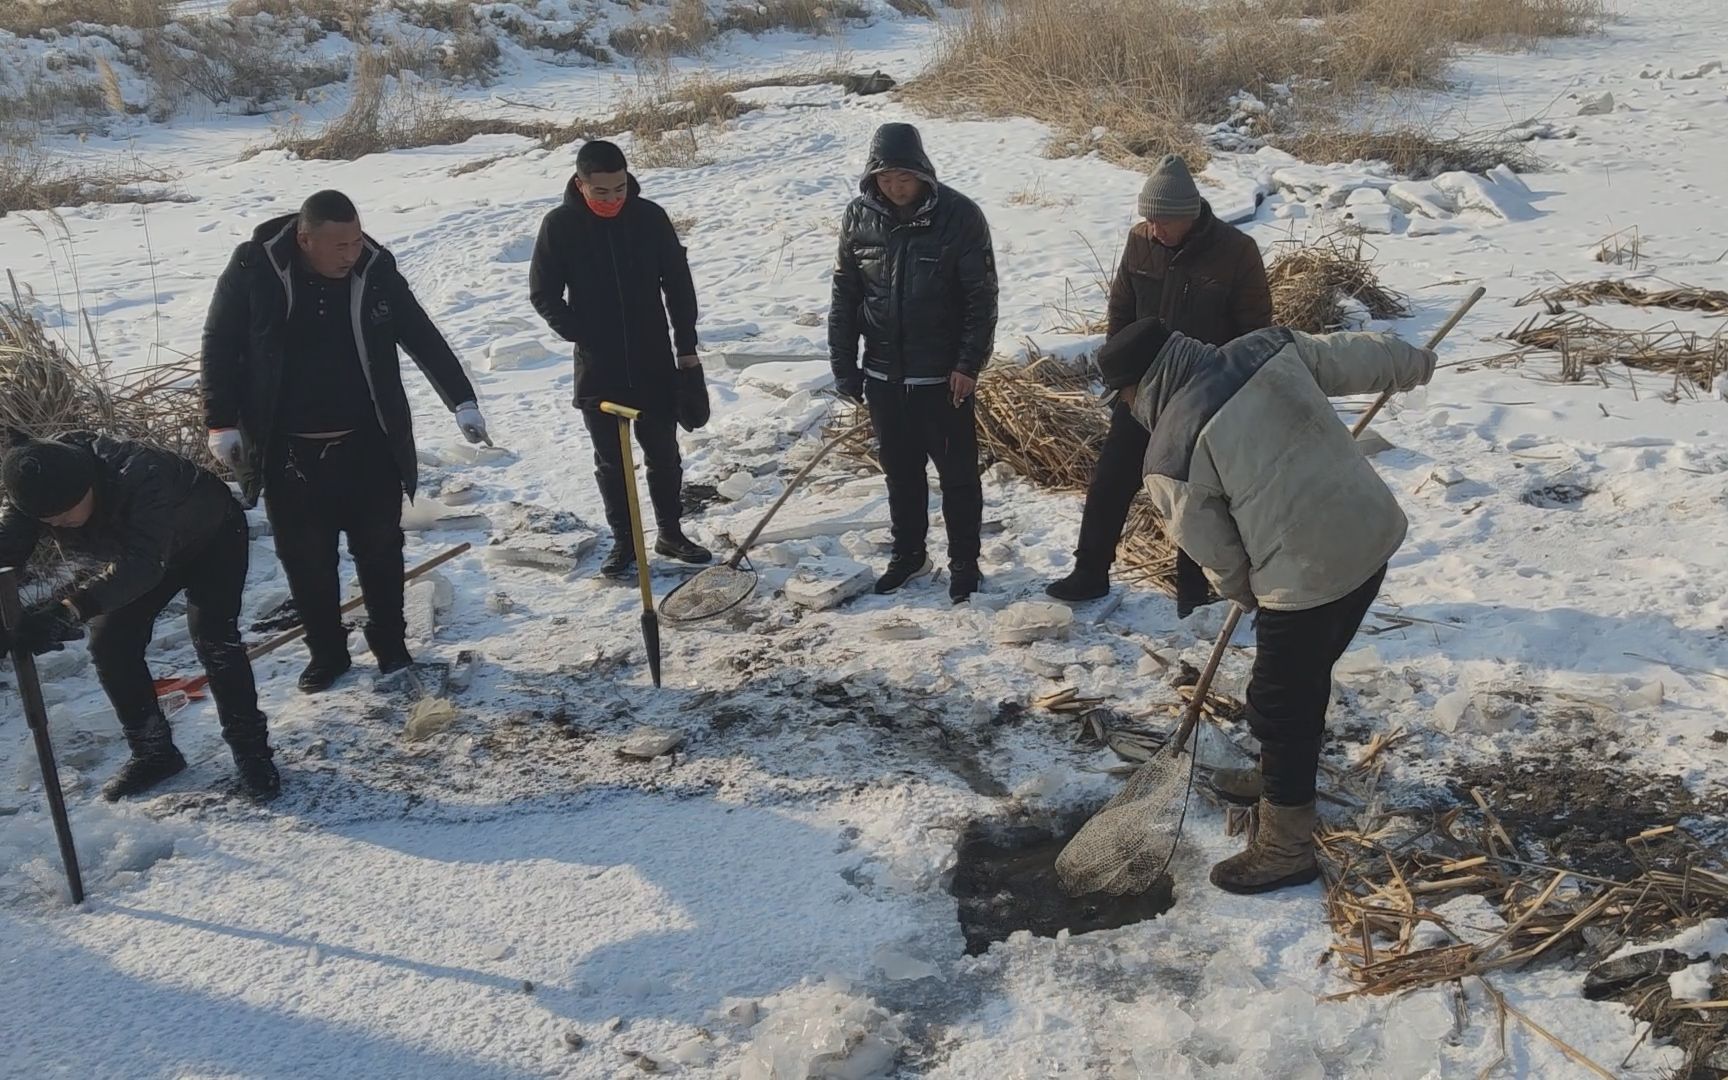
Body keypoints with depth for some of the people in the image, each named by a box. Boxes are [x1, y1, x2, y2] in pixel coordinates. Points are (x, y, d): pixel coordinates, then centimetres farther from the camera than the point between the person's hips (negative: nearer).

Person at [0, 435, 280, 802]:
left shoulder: (140, 473, -44)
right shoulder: (34, 489, -25)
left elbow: (142, 564, -50)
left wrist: (70, 610, -62)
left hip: (212, 538, -6)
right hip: (139, 552, 6)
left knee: (212, 636, -20)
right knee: (109, 643, -4)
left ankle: (251, 750, -5)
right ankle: (152, 751, 13)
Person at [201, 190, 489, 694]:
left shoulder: (376, 268, -7)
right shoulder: (252, 269, -12)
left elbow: (424, 338, 0)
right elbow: (220, 347, -2)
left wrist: (462, 401, -3)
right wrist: (222, 423, -4)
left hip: (369, 445, 1)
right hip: (289, 451, -1)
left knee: (380, 547, 11)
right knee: (306, 558, 9)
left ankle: (390, 641, 30)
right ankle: (326, 651, 27)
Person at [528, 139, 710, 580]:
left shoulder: (650, 216, -5)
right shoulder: (560, 225, -7)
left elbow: (678, 283, 2)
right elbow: (544, 294, -1)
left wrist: (686, 346, 1)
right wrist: (582, 335, -11)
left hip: (654, 363, 1)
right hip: (597, 368, -1)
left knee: (664, 452, 11)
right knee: (612, 460, 8)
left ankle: (670, 532, 27)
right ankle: (624, 543, 20)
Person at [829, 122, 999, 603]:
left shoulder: (959, 215, -12)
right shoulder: (859, 217, -1)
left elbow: (982, 297, -10)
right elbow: (845, 295, 5)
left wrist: (969, 364, -14)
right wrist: (843, 364, 2)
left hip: (943, 376, -3)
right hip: (883, 374, 4)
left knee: (957, 472, 6)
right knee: (900, 469, 16)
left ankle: (964, 562, 21)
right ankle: (908, 552, 33)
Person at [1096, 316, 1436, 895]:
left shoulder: (1172, 456, -15)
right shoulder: (1270, 348, 0)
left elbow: (1216, 554, -5)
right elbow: (1355, 357, 13)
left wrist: (1246, 591, 16)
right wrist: (1412, 363, 33)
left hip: (1306, 579, -8)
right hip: (1374, 533, 8)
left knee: (1279, 705, 8)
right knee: (1307, 677, 26)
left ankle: (1286, 849, 22)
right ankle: (1282, 778, 48)